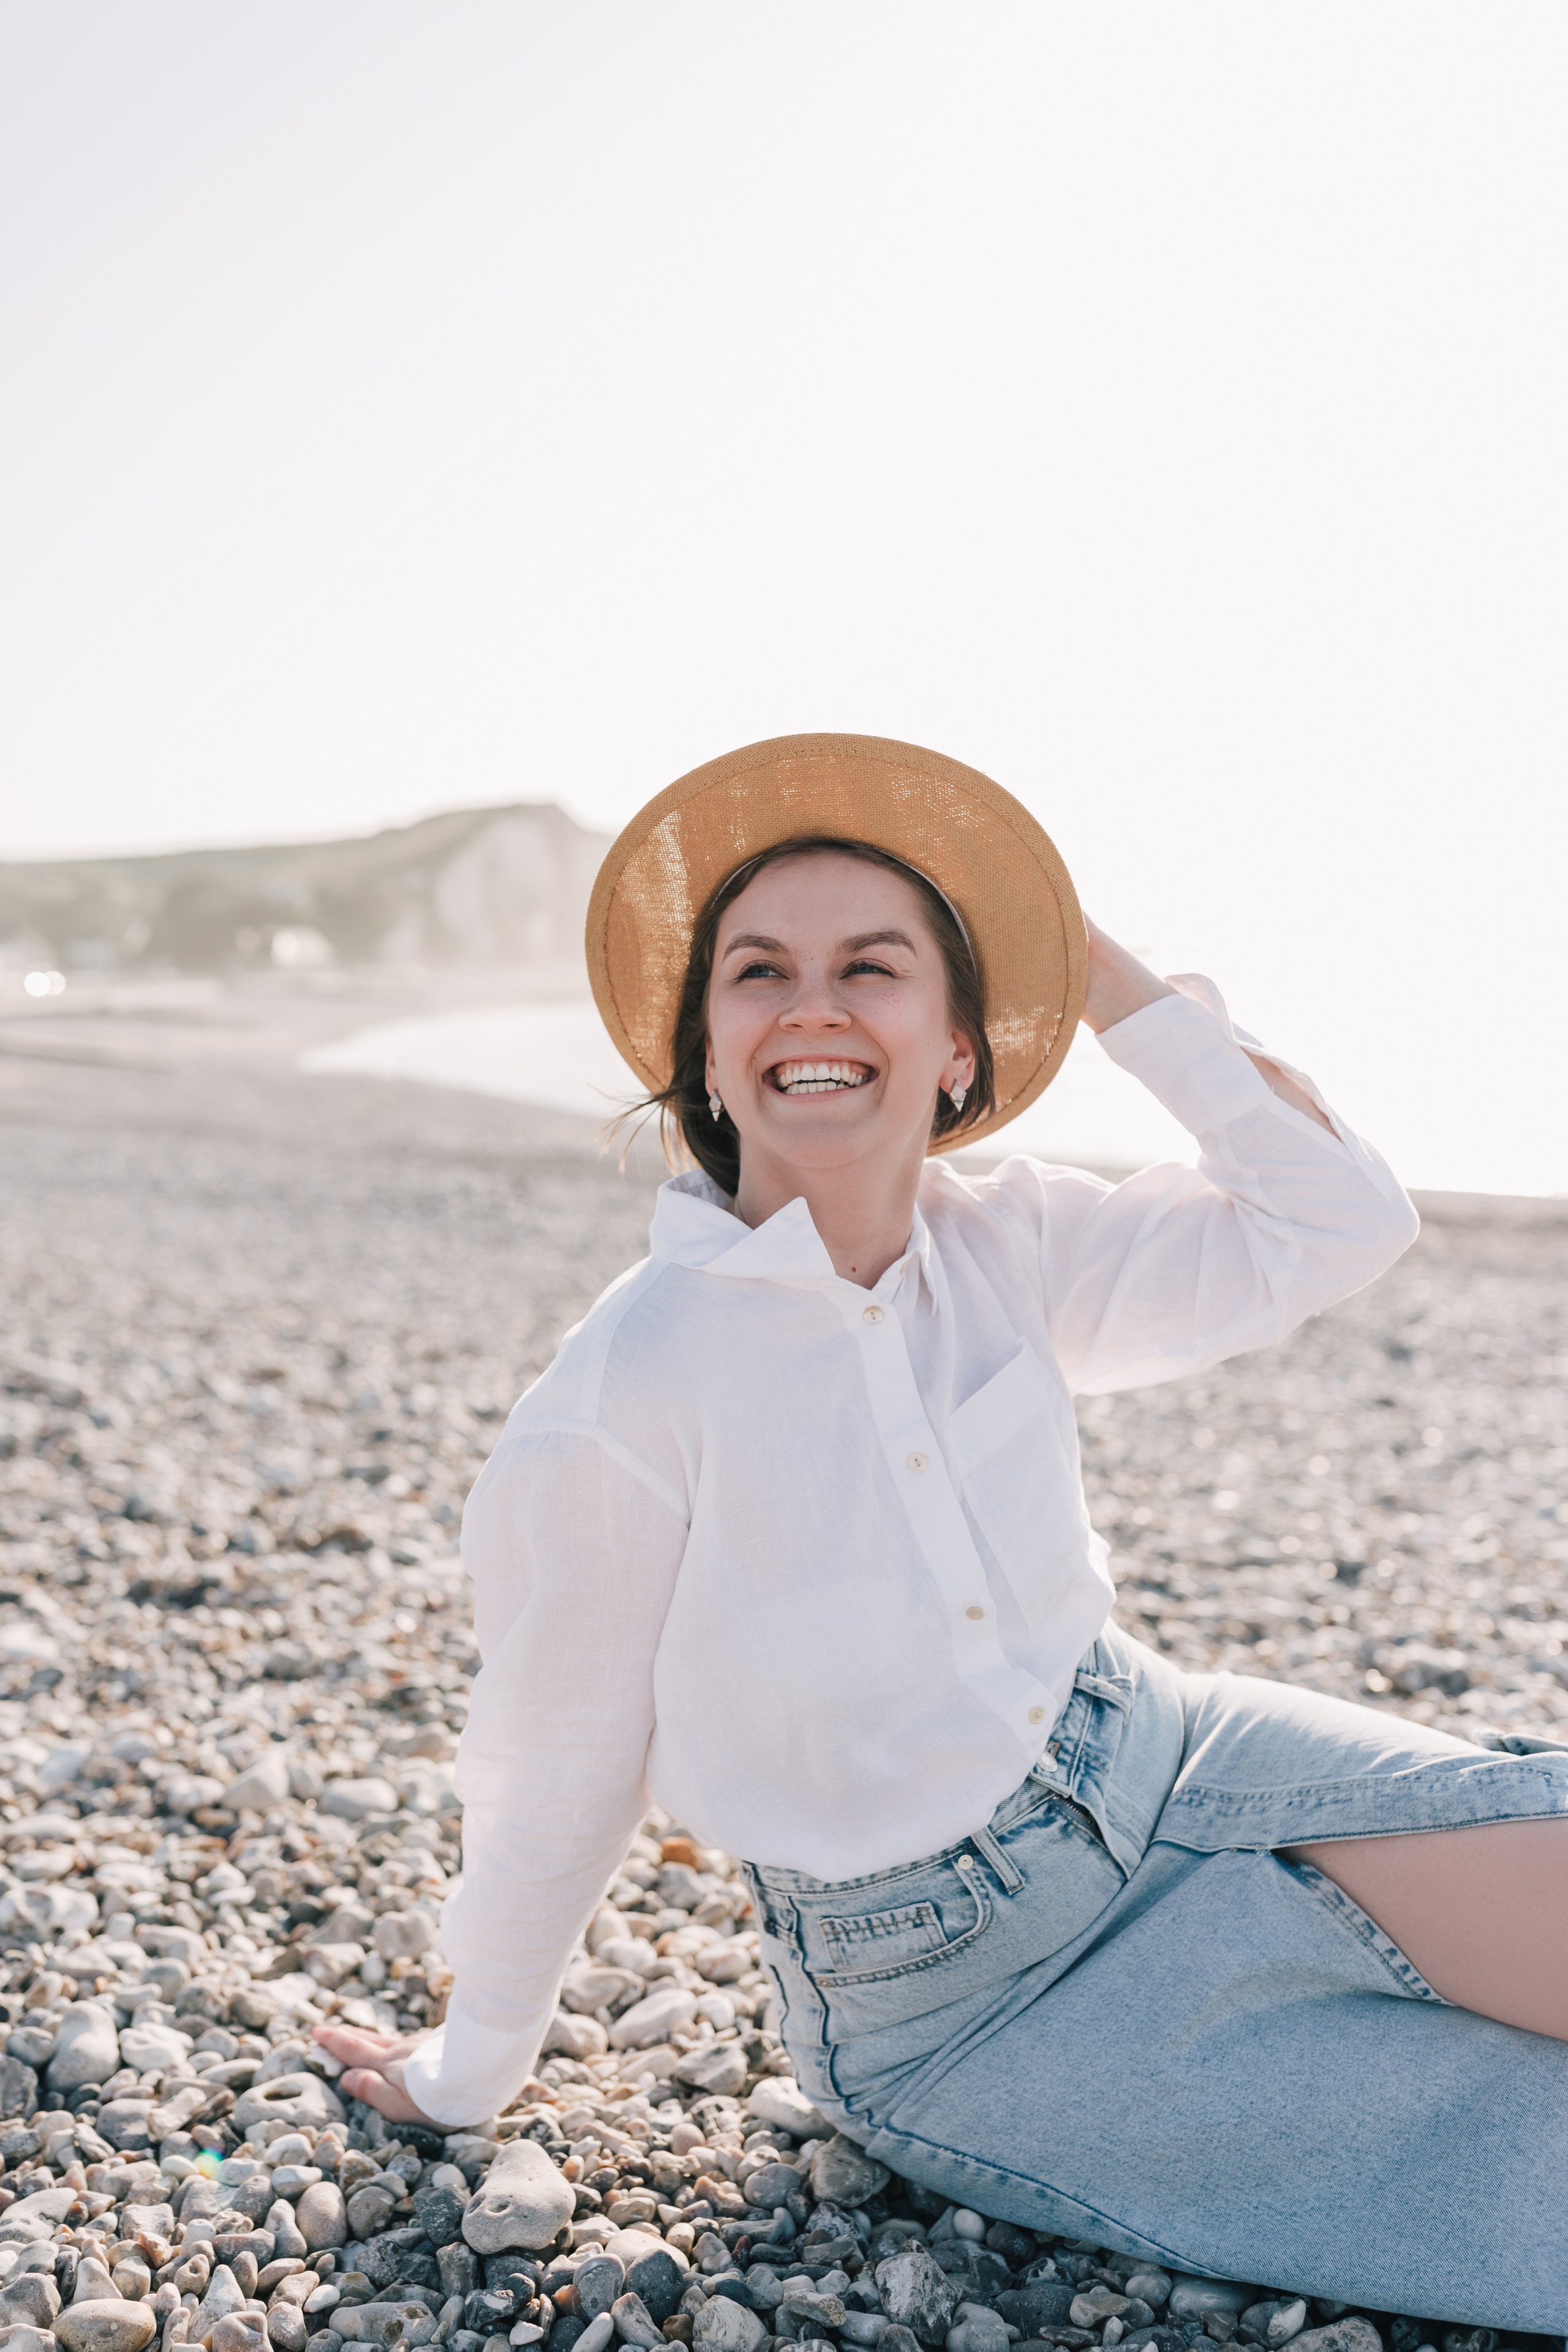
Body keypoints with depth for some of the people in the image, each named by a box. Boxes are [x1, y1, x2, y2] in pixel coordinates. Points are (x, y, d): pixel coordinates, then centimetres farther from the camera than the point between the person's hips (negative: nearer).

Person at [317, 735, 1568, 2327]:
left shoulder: (1003, 1243, -7)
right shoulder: (620, 1405, -22)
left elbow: (1338, 1223, -7)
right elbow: (551, 1785, -9)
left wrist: (1099, 971, -10)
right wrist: (466, 2077, 6)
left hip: (1171, 1763, 5)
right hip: (960, 1995, -5)